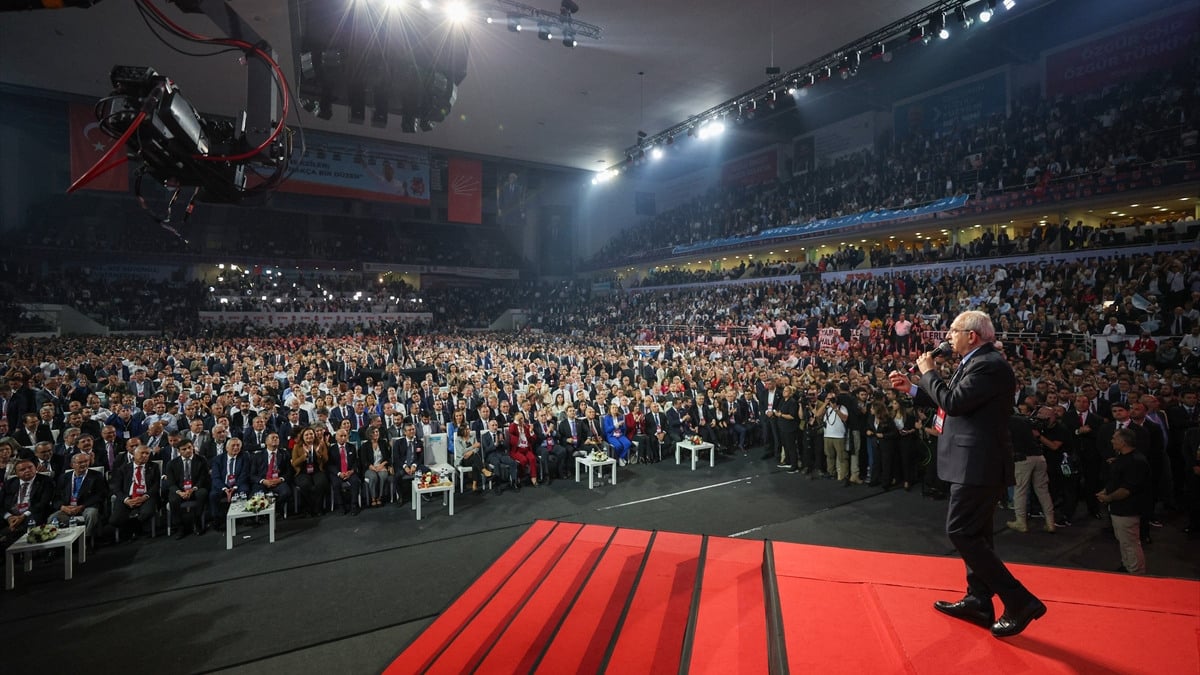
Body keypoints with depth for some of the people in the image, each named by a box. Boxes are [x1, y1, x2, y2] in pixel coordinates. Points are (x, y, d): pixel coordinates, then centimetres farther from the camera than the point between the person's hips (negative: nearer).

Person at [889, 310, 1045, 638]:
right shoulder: (977, 362, 14)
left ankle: (1020, 601, 0)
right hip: (975, 463, 11)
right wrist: (911, 388, 18)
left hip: (978, 464, -11)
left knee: (961, 531, -8)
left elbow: (953, 402, -24)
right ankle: (978, 601, 27)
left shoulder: (989, 365, -18)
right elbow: (953, 401, 20)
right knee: (974, 533, 16)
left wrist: (928, 372, -10)